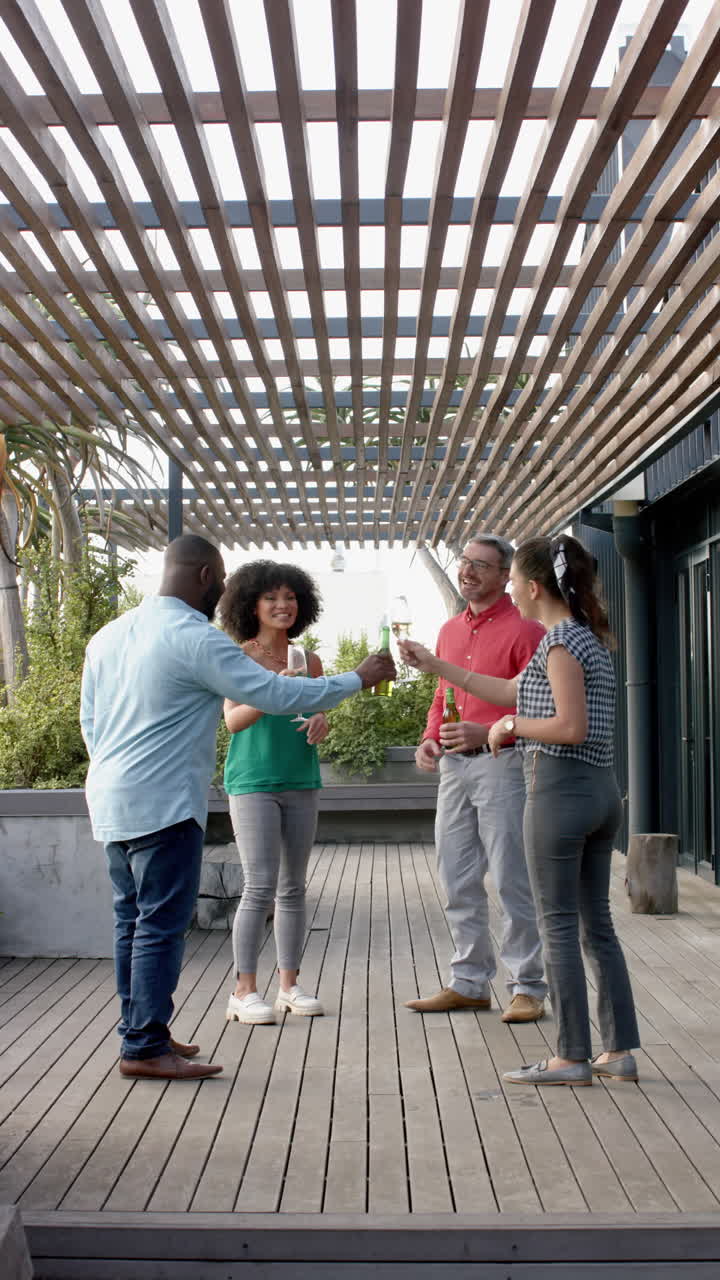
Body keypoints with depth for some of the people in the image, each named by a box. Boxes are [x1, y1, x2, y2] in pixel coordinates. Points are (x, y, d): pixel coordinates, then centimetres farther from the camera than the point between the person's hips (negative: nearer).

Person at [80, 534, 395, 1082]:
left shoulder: (109, 635, 11)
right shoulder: (195, 638, -15)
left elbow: (89, 721, 17)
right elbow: (278, 695, -16)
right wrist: (361, 678, -6)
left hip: (109, 800, 9)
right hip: (162, 804, -9)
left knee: (133, 919, 14)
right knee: (161, 923, -2)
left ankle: (140, 1032, 23)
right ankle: (146, 1048, 4)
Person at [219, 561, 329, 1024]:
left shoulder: (309, 661, 8)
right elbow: (233, 720, -14)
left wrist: (321, 719, -6)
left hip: (301, 782, 5)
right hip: (253, 781, -4)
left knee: (294, 887, 7)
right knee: (261, 886, -8)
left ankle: (290, 986, 16)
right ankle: (244, 992, 1)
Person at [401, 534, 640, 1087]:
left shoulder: (561, 640, -12)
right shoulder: (586, 636, 17)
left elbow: (571, 726, -22)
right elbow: (513, 691, 24)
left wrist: (511, 725, -6)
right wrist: (437, 666, 27)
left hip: (560, 791, -9)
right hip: (601, 791, 9)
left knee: (559, 926, 0)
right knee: (597, 923, 13)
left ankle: (572, 1057, 8)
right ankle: (620, 1050, 18)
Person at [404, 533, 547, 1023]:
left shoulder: (523, 630, -6)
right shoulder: (450, 630, 16)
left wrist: (486, 733, -22)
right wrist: (429, 738, 6)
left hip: (501, 762, -7)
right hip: (453, 765, 7)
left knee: (513, 882, -2)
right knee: (458, 882, 11)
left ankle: (528, 988, 10)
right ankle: (469, 982, 23)